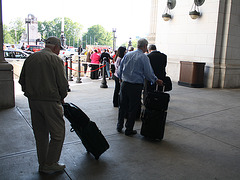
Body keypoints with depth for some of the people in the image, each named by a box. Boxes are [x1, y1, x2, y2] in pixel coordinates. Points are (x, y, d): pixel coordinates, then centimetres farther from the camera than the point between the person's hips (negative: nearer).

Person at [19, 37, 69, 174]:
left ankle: (42, 164, 26)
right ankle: (50, 164, 9)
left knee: (40, 134, 16)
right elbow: (62, 82, -9)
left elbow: (22, 80, 15)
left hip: (33, 101, 7)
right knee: (58, 133, 5)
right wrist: (62, 97, 7)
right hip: (50, 101, -7)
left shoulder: (30, 58, 13)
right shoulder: (56, 59, -7)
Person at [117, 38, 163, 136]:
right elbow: (149, 73, -7)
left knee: (122, 106, 16)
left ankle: (119, 126, 28)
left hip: (124, 84, 5)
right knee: (133, 108, 7)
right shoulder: (144, 57, -9)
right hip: (136, 86, -5)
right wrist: (156, 80, 9)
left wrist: (121, 78, 28)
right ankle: (129, 130, 15)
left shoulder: (127, 55, 6)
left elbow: (120, 70, 11)